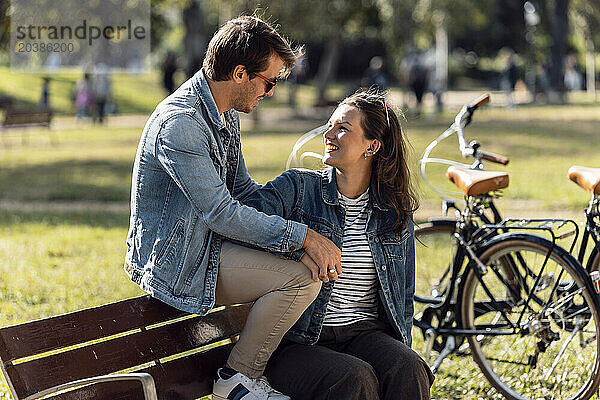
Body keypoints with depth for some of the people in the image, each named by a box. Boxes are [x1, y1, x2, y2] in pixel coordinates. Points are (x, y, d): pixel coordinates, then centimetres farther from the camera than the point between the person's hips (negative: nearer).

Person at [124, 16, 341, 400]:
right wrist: (303, 236, -24)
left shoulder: (226, 115, 9)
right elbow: (221, 213, -27)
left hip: (211, 246, 10)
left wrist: (302, 223, 3)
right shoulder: (178, 123, -24)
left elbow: (243, 189, 19)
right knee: (302, 275, -23)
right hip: (175, 263, -10)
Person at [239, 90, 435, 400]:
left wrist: (400, 354, 8)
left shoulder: (396, 214, 11)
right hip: (298, 342, -3)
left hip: (366, 332, 3)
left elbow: (404, 296, 18)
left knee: (410, 370, -28)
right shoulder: (298, 188, 2)